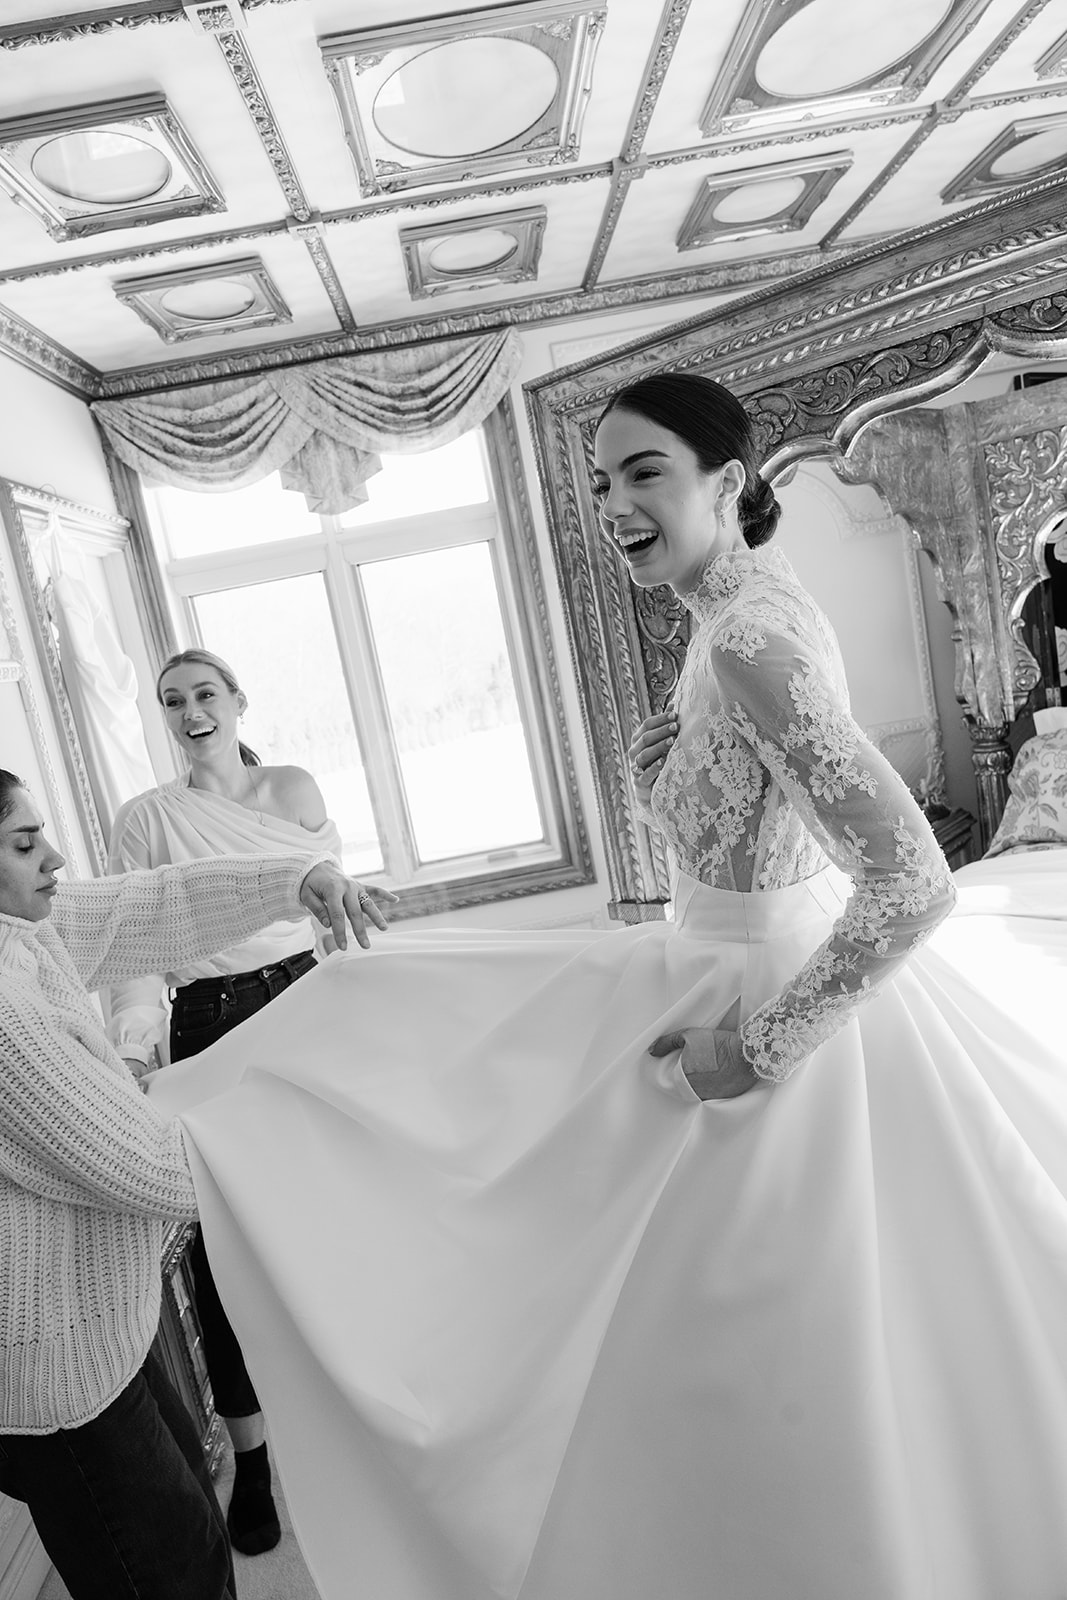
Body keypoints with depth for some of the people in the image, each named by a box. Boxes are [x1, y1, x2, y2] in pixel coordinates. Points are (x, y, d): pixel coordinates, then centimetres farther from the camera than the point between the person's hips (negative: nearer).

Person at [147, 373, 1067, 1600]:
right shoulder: (745, 608, 4)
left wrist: (761, 1043, -24)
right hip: (719, 967, 8)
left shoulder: (747, 635, -25)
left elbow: (914, 880, -33)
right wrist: (664, 776, -3)